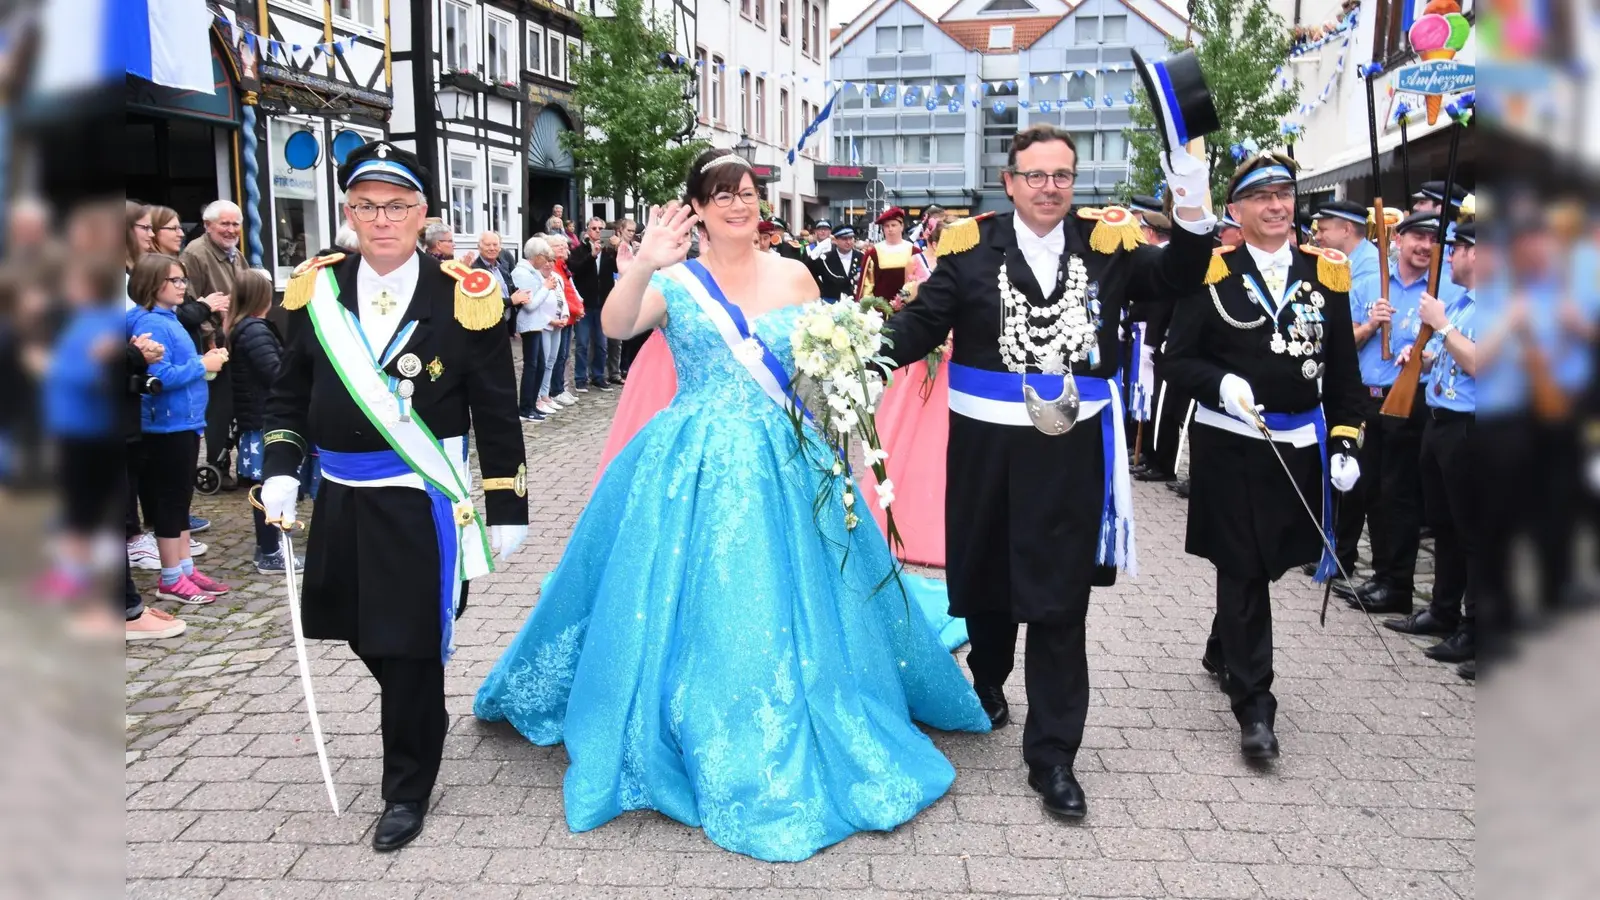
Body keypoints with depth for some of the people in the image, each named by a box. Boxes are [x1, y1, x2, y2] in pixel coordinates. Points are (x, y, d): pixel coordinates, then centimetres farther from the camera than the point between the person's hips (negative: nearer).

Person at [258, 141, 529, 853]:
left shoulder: (463, 297, -9)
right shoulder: (316, 289, 4)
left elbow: (496, 414, -5)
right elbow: (290, 395, 13)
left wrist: (507, 508, -4)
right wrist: (280, 470, 1)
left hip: (424, 502, -5)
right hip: (341, 500, 5)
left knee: (412, 650, 3)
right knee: (367, 636, 17)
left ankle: (407, 791, 22)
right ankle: (422, 725, 47)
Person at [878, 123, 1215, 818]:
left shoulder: (1106, 243, 4)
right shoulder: (971, 246, -1)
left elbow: (1174, 279, 0)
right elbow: (921, 325, -5)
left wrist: (1192, 217, -16)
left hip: (1071, 450, 0)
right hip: (985, 443, 1)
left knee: (1059, 604, 2)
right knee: (984, 577, 18)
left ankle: (1051, 754, 12)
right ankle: (988, 678, 48)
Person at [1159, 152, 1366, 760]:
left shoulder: (1327, 273, 6)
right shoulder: (1212, 272, -4)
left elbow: (1343, 369, 10)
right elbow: (1177, 360, -4)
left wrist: (1345, 441, 4)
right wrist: (1221, 385, -22)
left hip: (1300, 445, 4)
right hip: (1229, 443, -4)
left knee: (1269, 563, 15)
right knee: (1242, 570, -2)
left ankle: (1222, 653, 40)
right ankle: (1253, 706, 4)